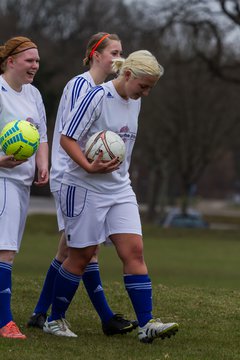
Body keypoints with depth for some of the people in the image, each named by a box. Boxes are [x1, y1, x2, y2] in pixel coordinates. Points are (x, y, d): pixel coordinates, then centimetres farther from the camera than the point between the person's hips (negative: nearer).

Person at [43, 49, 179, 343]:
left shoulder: (134, 102, 9)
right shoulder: (97, 96, -15)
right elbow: (67, 138, -17)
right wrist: (89, 167, -28)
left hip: (120, 189, 7)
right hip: (85, 188, -7)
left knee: (134, 251, -5)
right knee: (81, 256, 1)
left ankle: (146, 324, -9)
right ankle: (54, 320, 16)